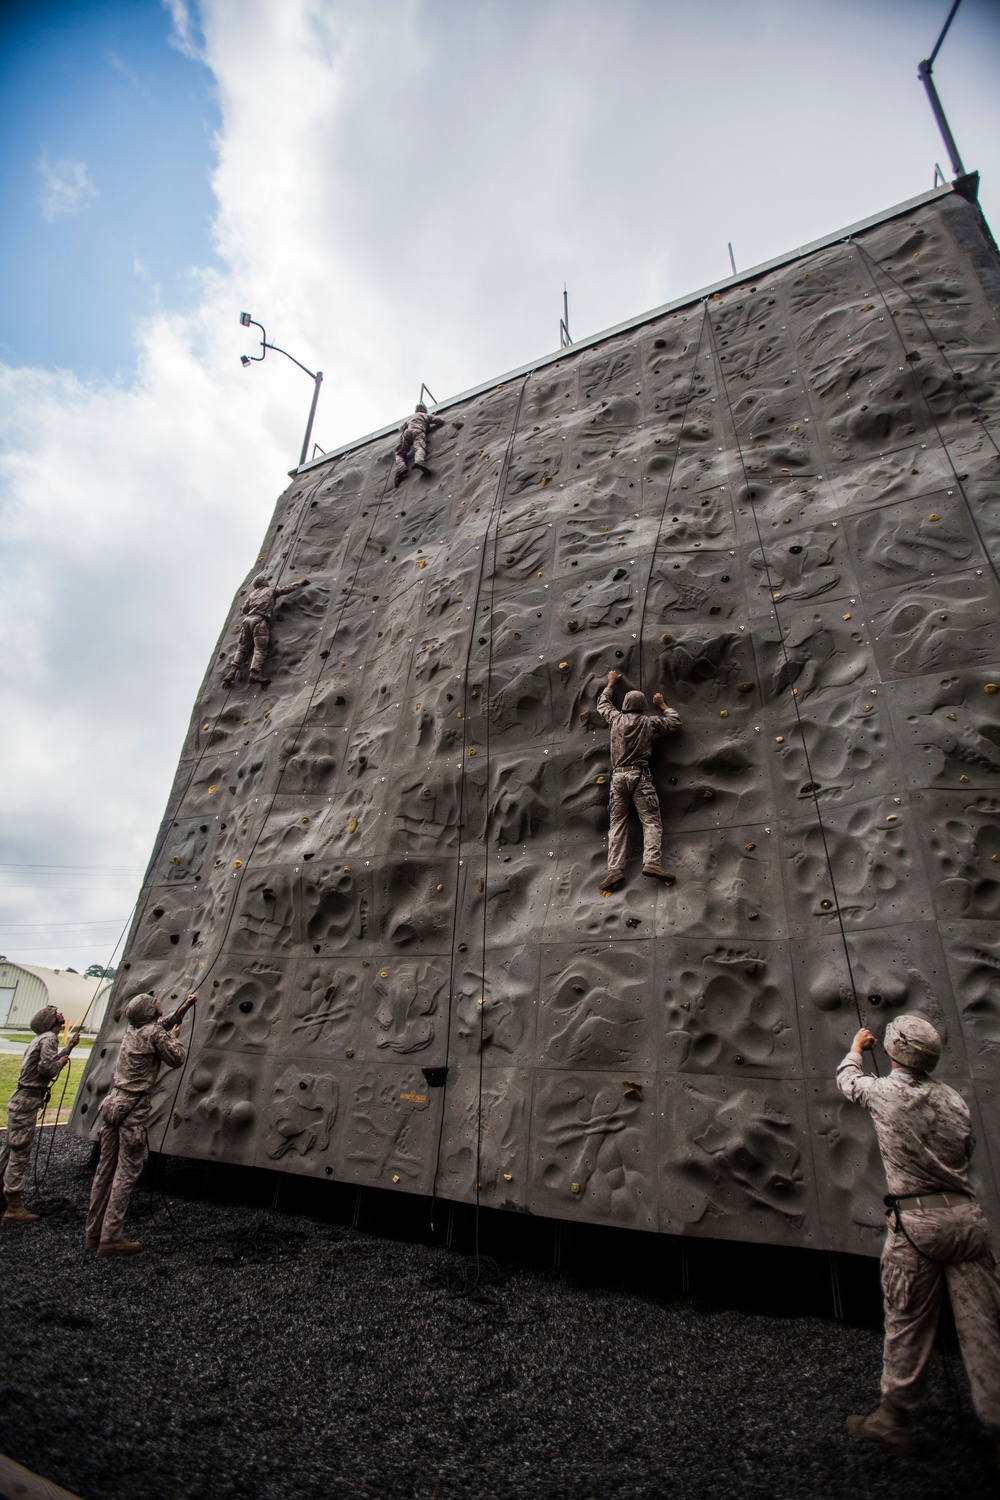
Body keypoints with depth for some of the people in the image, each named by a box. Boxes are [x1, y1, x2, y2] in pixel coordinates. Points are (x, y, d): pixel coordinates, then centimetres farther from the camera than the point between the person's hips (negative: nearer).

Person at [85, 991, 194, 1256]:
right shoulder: (154, 1033, -12)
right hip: (134, 1107, -8)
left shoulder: (132, 1030, 13)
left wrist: (184, 1008, 38)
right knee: (126, 1172, -1)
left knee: (106, 1168, 14)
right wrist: (175, 1037, 8)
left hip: (113, 1102, 8)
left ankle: (94, 1233, 23)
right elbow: (176, 1059, -7)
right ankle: (110, 1238, 2)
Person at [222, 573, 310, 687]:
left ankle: (231, 672, -12)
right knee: (260, 649, -14)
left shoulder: (252, 594, 27)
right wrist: (299, 583, 33)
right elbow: (287, 589, 19)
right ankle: (254, 672, -34)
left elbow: (244, 609, 27)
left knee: (241, 648, 4)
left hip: (247, 620, 5)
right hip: (259, 620, -5)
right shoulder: (271, 590, 17)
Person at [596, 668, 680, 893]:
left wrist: (611, 684, 44)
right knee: (651, 821, -4)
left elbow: (602, 704, 33)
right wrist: (662, 705, 29)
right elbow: (675, 721, 17)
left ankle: (615, 868, -11)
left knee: (617, 824, 1)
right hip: (639, 775, -3)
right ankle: (651, 862, -22)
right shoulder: (649, 722, 6)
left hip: (618, 776, 3)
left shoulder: (615, 718, 13)